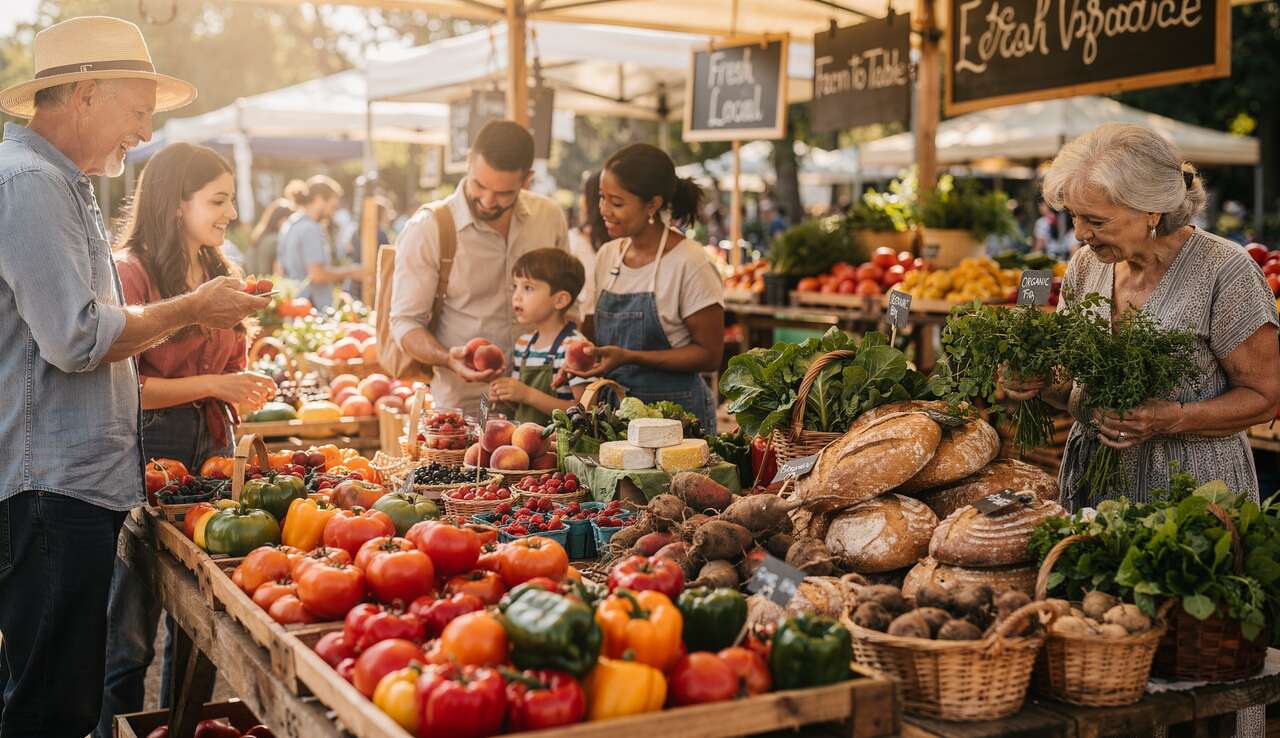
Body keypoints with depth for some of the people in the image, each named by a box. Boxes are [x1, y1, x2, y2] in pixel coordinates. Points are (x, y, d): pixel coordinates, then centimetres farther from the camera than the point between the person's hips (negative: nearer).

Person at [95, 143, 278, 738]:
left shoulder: (217, 274, 14)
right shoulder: (130, 272, -10)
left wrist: (243, 389, 4)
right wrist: (210, 386, -16)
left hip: (210, 444, 8)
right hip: (146, 449, -7)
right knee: (129, 633, 1)